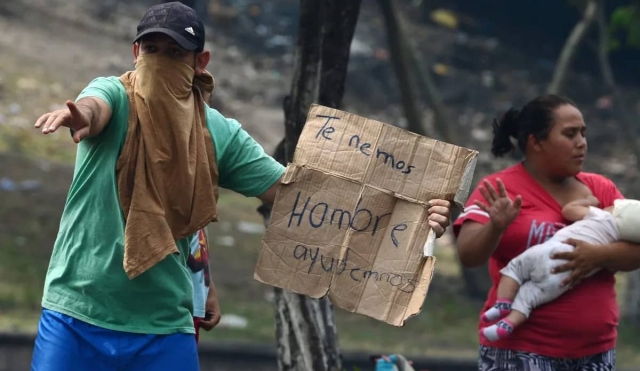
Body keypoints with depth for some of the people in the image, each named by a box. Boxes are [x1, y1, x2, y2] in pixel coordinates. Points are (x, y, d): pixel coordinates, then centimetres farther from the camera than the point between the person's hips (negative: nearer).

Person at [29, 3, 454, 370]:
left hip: (164, 328, 2)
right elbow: (93, 108, -28)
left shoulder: (220, 134, 3)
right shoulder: (114, 97, -4)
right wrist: (79, 117, -55)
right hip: (75, 318, -2)